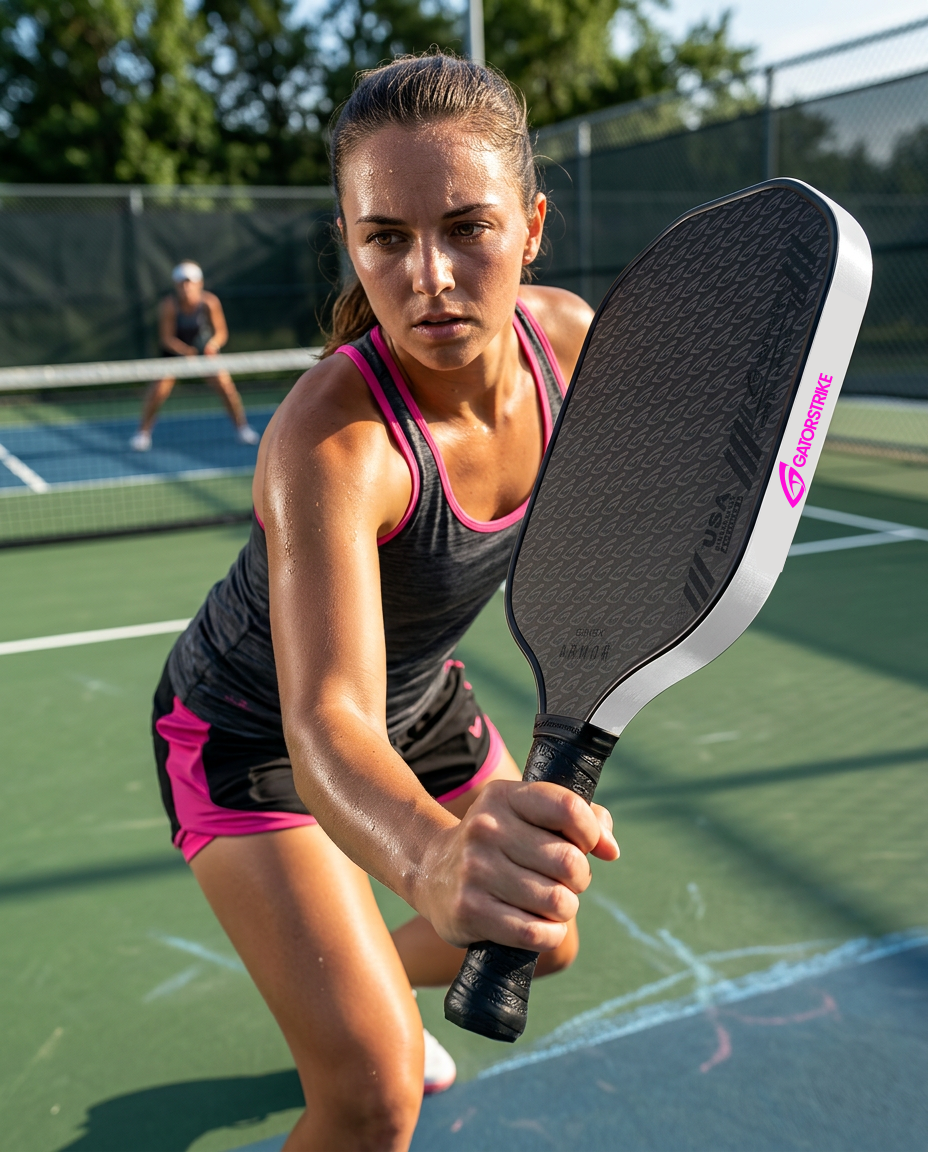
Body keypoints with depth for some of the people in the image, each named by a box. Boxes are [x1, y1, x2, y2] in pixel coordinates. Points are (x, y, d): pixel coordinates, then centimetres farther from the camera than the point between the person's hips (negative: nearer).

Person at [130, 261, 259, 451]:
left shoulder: (210, 302, -22)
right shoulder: (169, 305, -24)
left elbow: (221, 332, -15)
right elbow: (167, 338, -20)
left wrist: (213, 344, -36)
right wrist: (186, 351, -37)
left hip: (206, 351, 1)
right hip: (175, 352, -1)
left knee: (225, 384, -16)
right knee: (158, 389, -15)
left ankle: (242, 428, 5)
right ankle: (143, 432, 5)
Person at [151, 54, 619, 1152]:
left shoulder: (565, 332, -18)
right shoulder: (328, 439, -38)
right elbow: (328, 719, -49)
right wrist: (435, 855, -69)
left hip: (418, 695, 7)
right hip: (255, 729, -6)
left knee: (541, 941, 22)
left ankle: (361, 994, 52)